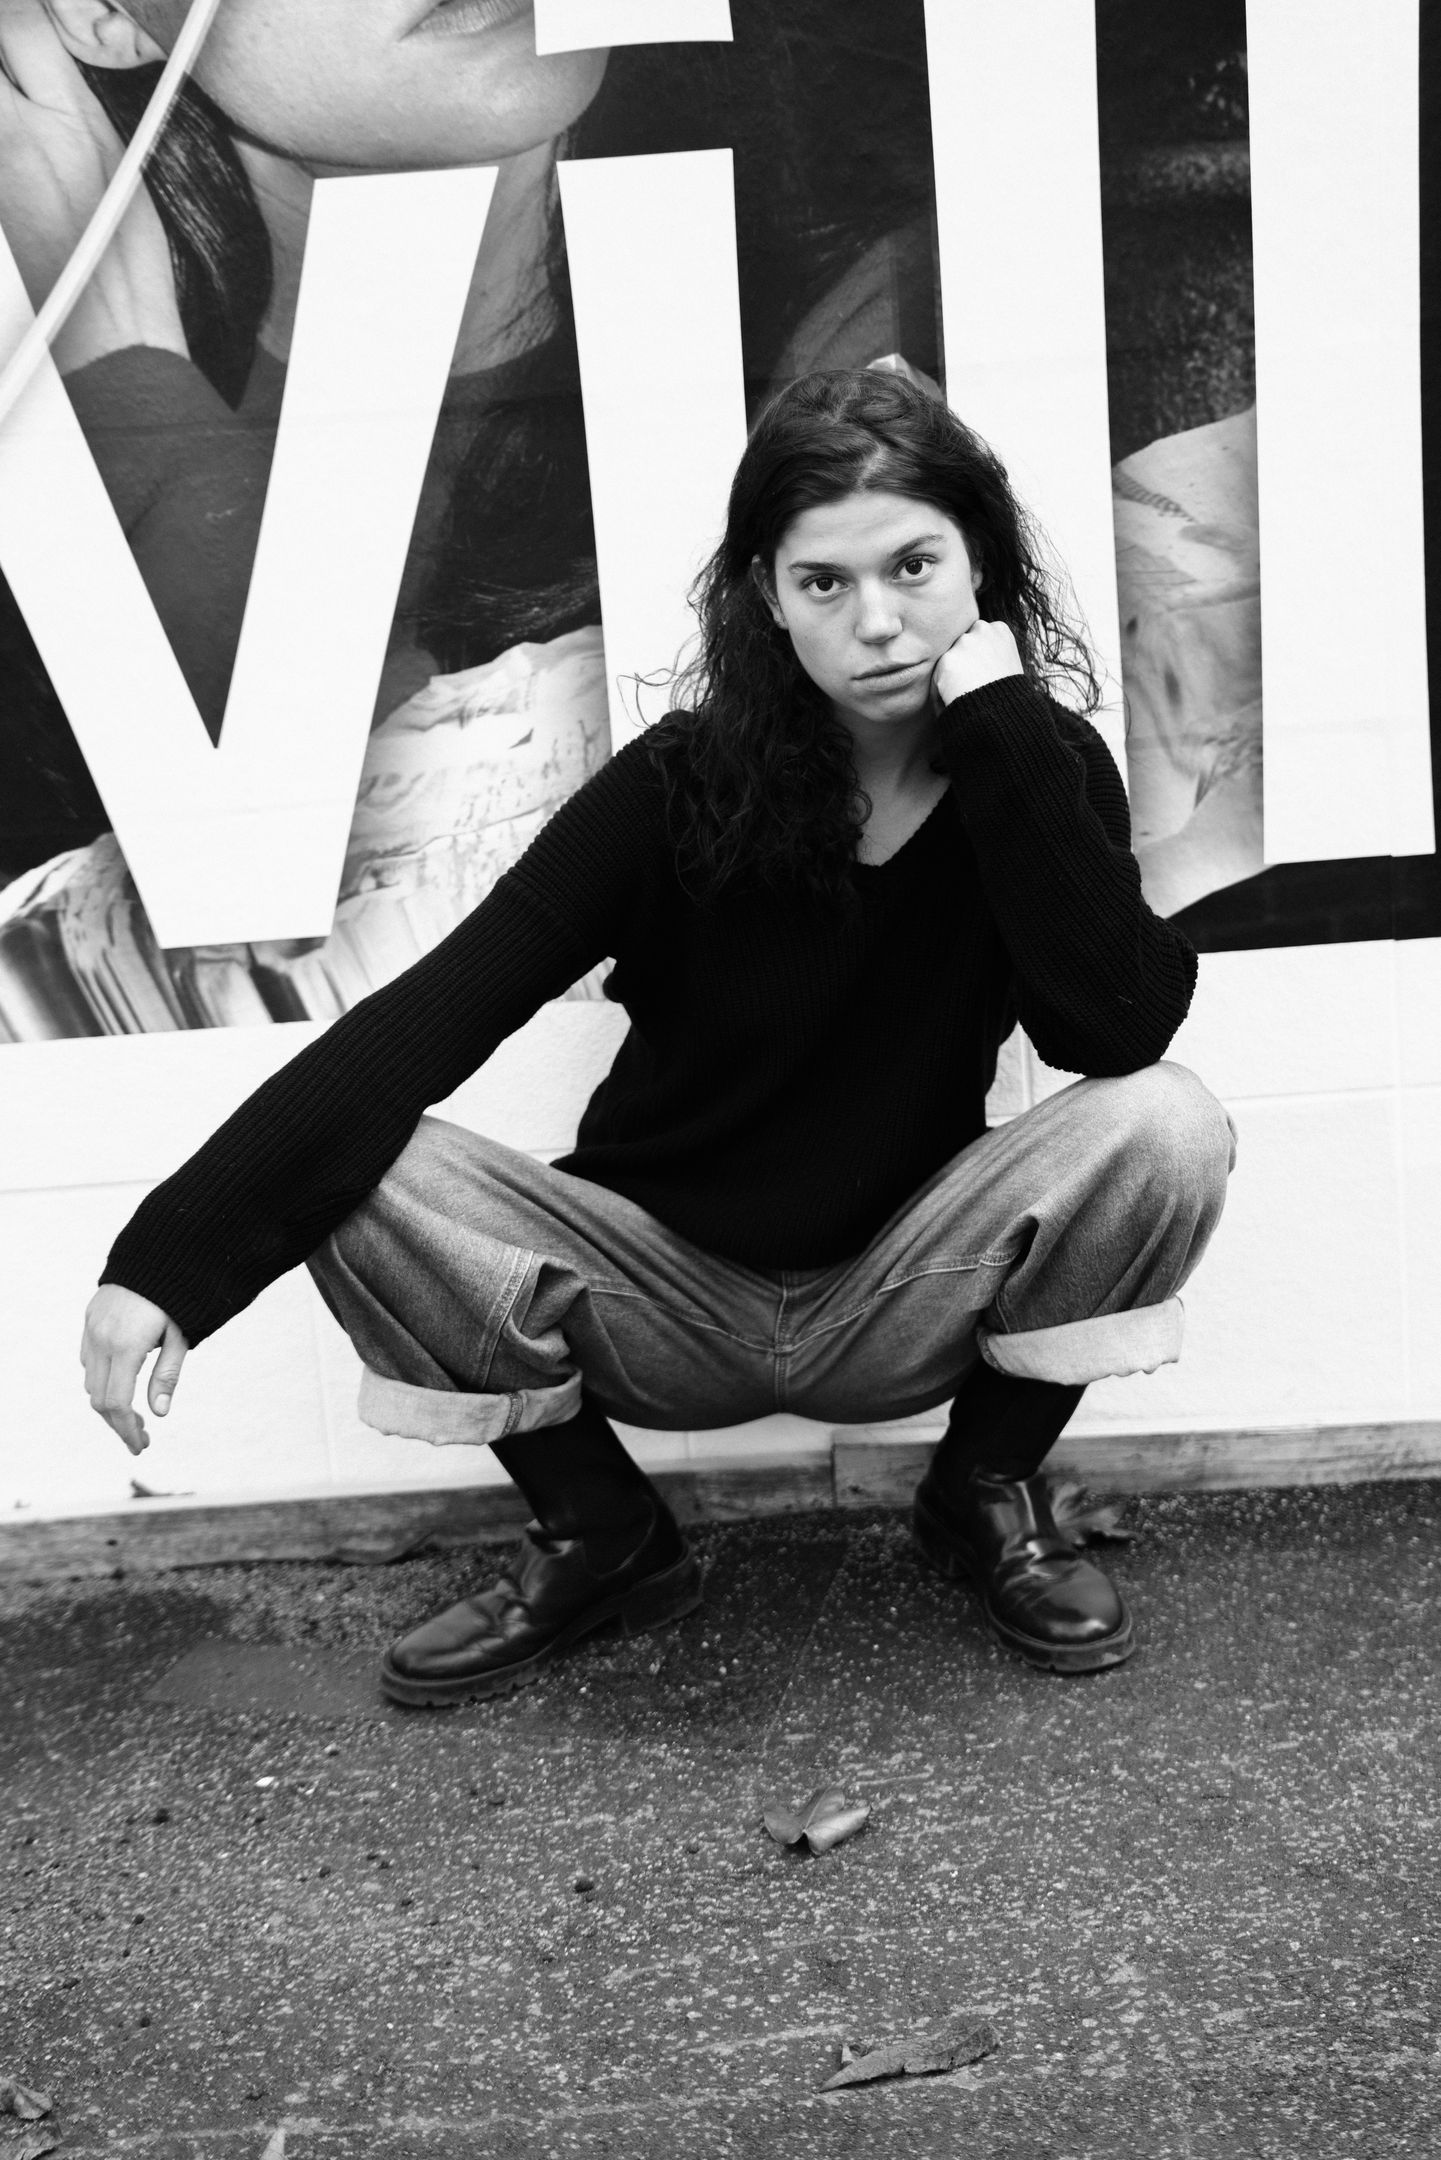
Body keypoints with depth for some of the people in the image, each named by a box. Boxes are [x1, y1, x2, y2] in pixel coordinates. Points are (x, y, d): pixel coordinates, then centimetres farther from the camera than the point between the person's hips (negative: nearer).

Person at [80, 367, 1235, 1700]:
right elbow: (430, 1016, -24)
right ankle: (599, 1534, 1)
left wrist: (1004, 726, -29)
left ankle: (988, 1493, 1)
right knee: (358, 1173, -24)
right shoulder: (687, 780, -16)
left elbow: (1121, 1027, -28)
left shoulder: (1040, 772, -11)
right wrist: (173, 1258, -33)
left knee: (1166, 1126, -27)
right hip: (667, 1285, 0)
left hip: (907, 1296, 1)